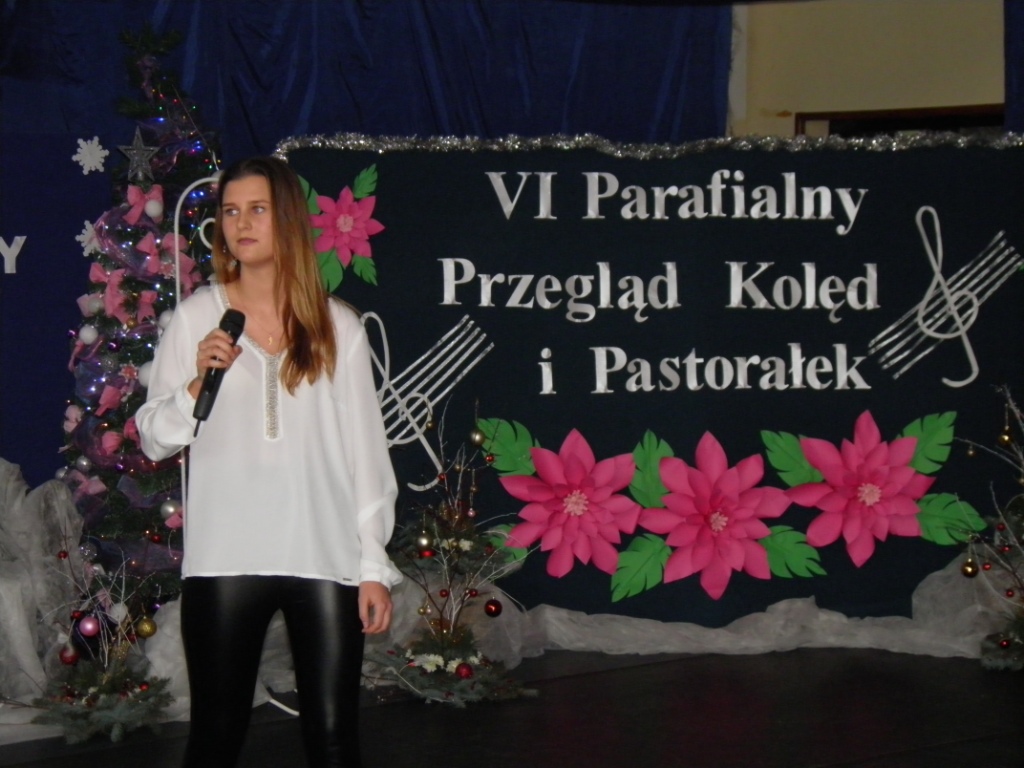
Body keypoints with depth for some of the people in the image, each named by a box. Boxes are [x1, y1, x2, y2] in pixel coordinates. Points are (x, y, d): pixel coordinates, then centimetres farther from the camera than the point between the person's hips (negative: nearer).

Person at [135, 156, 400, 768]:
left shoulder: (339, 326, 5)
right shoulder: (197, 317, 4)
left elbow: (365, 449, 5)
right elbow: (154, 439, 5)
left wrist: (375, 565, 1)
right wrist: (197, 385, -14)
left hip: (327, 559, 0)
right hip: (225, 560, 0)